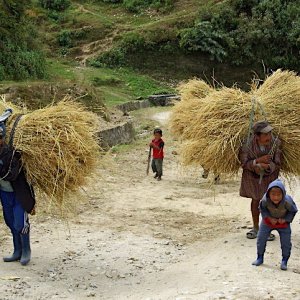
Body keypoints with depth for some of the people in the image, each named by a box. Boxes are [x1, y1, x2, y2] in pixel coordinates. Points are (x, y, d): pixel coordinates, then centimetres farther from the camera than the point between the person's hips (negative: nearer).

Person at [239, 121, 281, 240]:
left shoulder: (276, 143, -26)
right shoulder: (247, 144, -27)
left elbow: (276, 164, -21)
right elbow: (244, 164, -20)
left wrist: (264, 166, -41)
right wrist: (258, 160, -37)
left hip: (269, 175, 0)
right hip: (253, 175, 0)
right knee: (255, 200, 13)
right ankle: (255, 228, 28)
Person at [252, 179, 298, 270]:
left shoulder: (287, 202, -35)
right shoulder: (265, 200, -32)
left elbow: (293, 211, -14)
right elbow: (262, 208, -9)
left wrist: (285, 219, -22)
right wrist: (269, 218, -19)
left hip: (283, 223, -1)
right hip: (268, 221, 1)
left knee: (286, 242, 1)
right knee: (261, 239, 5)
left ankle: (284, 261, 23)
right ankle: (260, 258, 26)